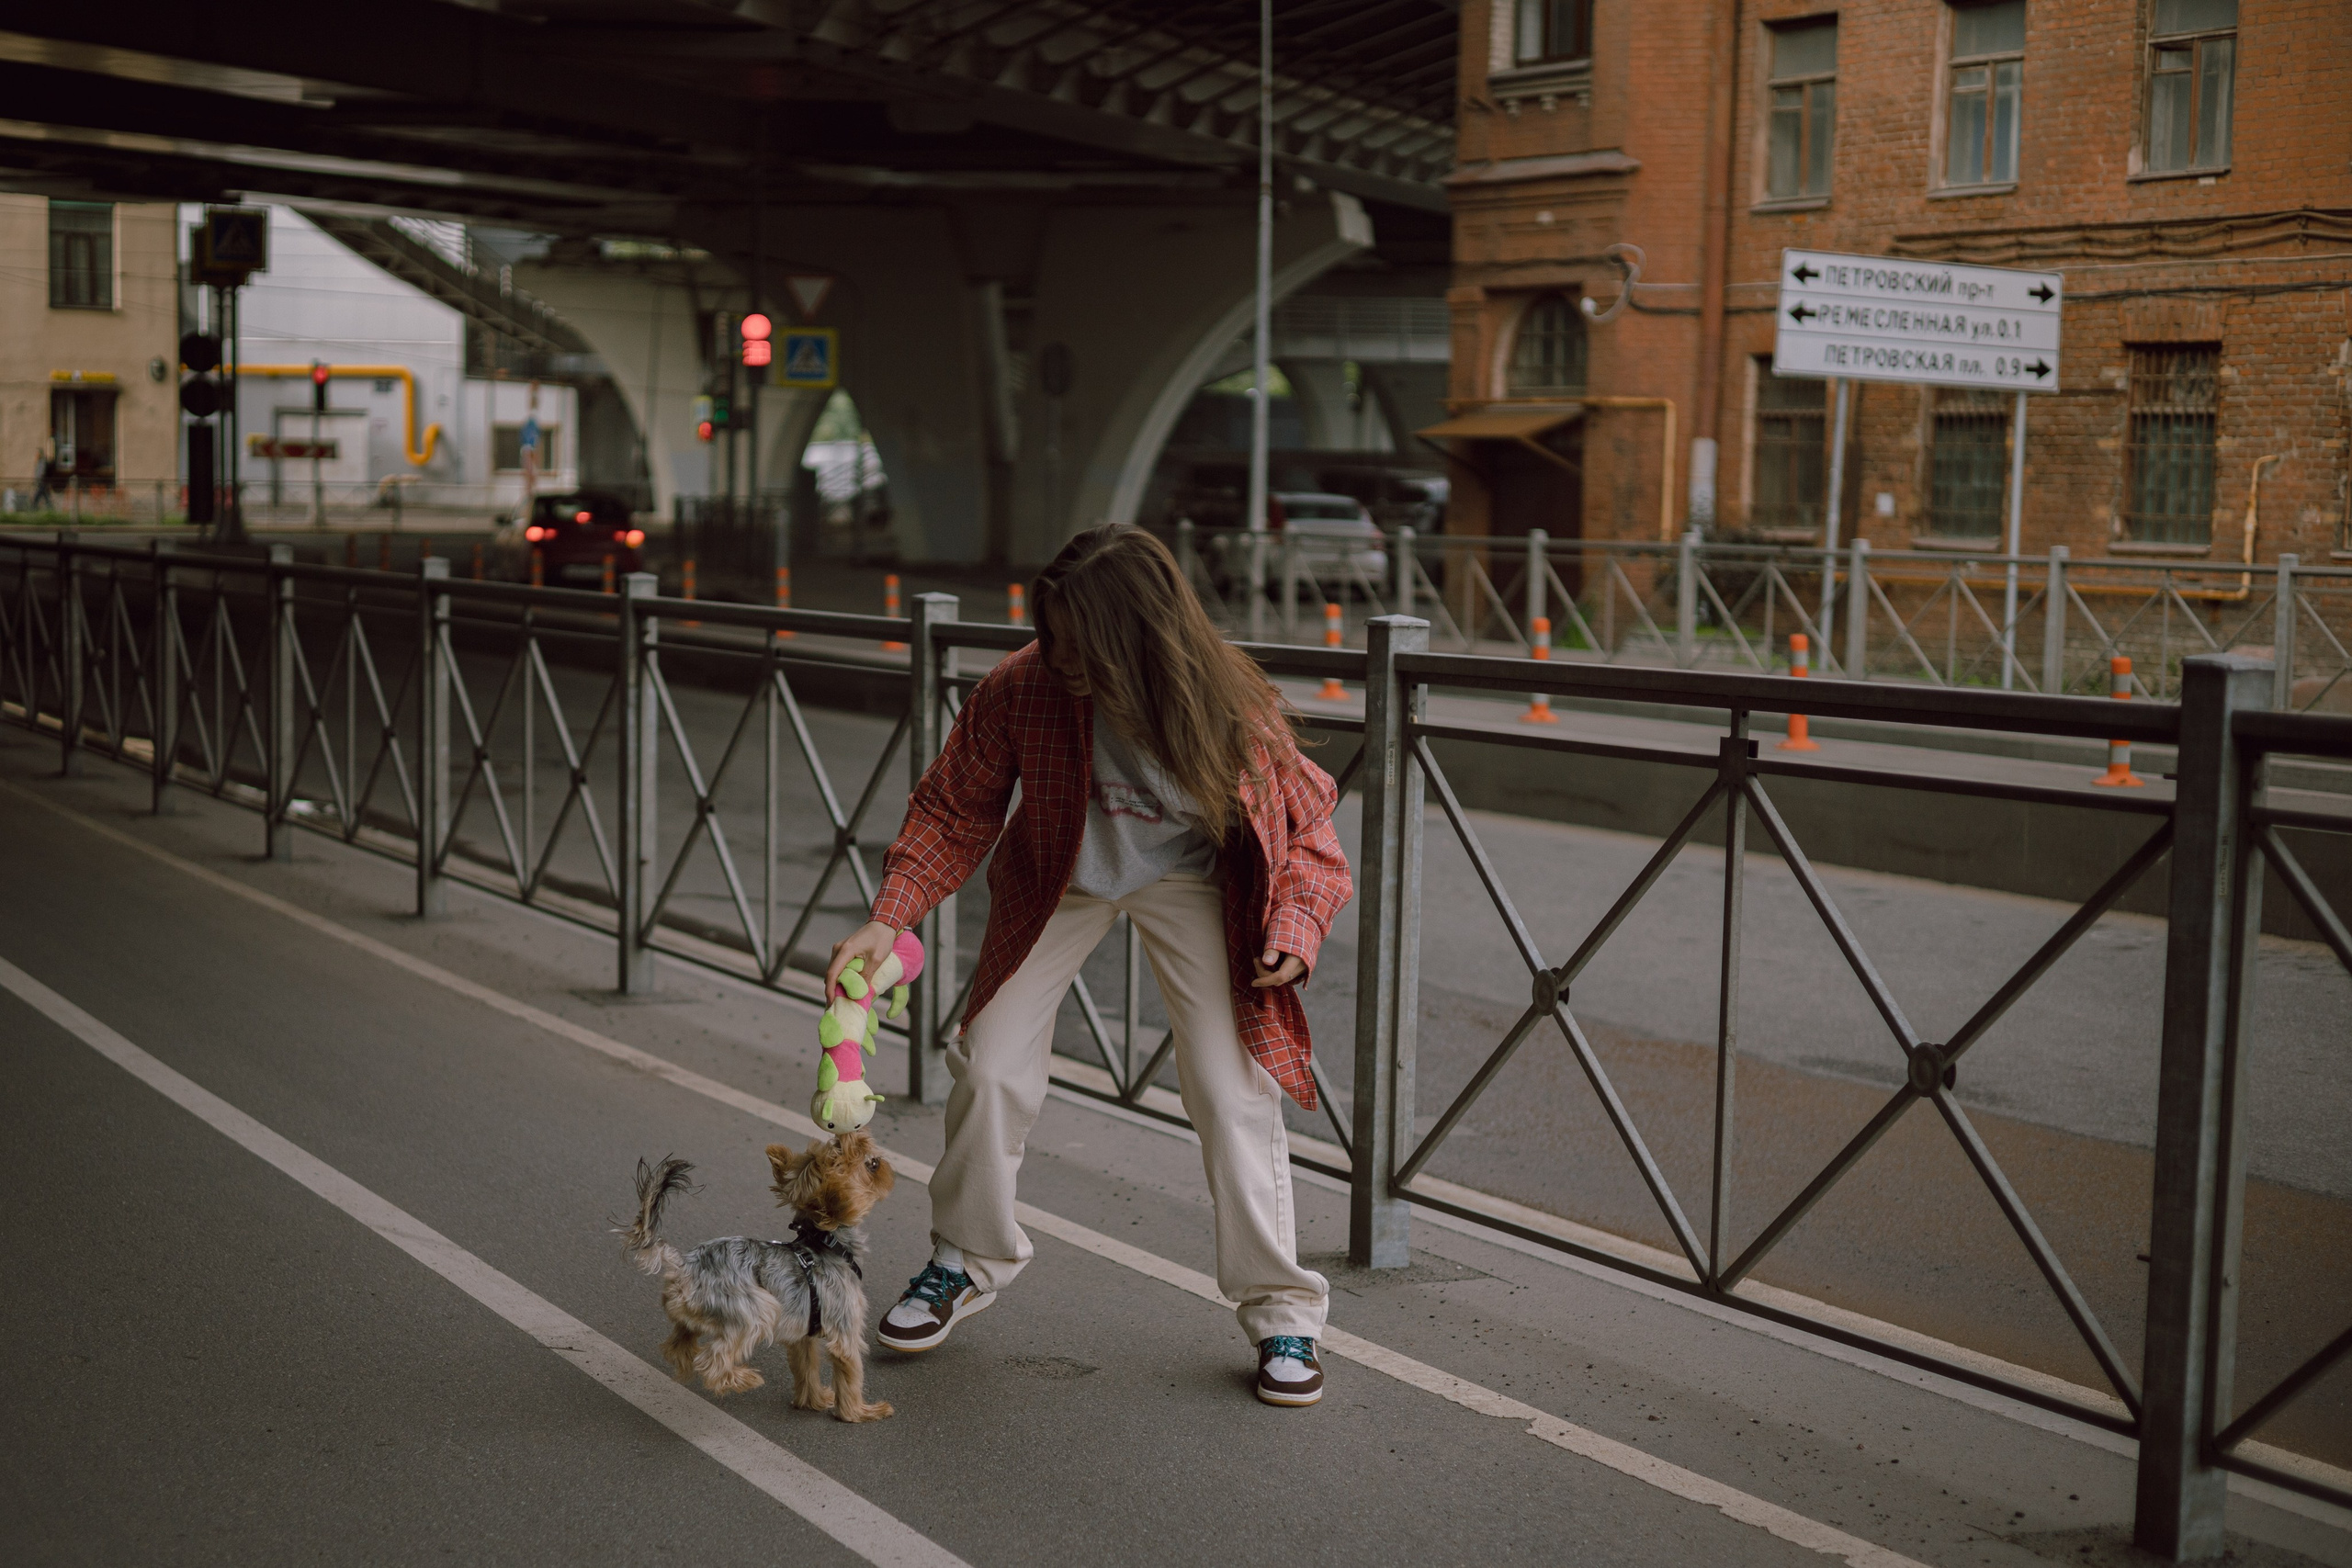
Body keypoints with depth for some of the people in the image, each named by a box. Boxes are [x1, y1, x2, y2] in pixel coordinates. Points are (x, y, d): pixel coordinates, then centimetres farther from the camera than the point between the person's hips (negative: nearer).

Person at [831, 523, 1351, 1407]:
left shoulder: (1232, 710, -30)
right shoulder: (1020, 689, -28)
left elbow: (1304, 822, -13)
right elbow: (954, 811, -13)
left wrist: (1295, 925, -29)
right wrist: (888, 919, -24)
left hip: (1187, 879, -1)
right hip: (1061, 878, 2)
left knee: (1236, 1091, -9)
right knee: (990, 1069, 0)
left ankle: (1281, 1311, 7)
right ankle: (970, 1263, 27)